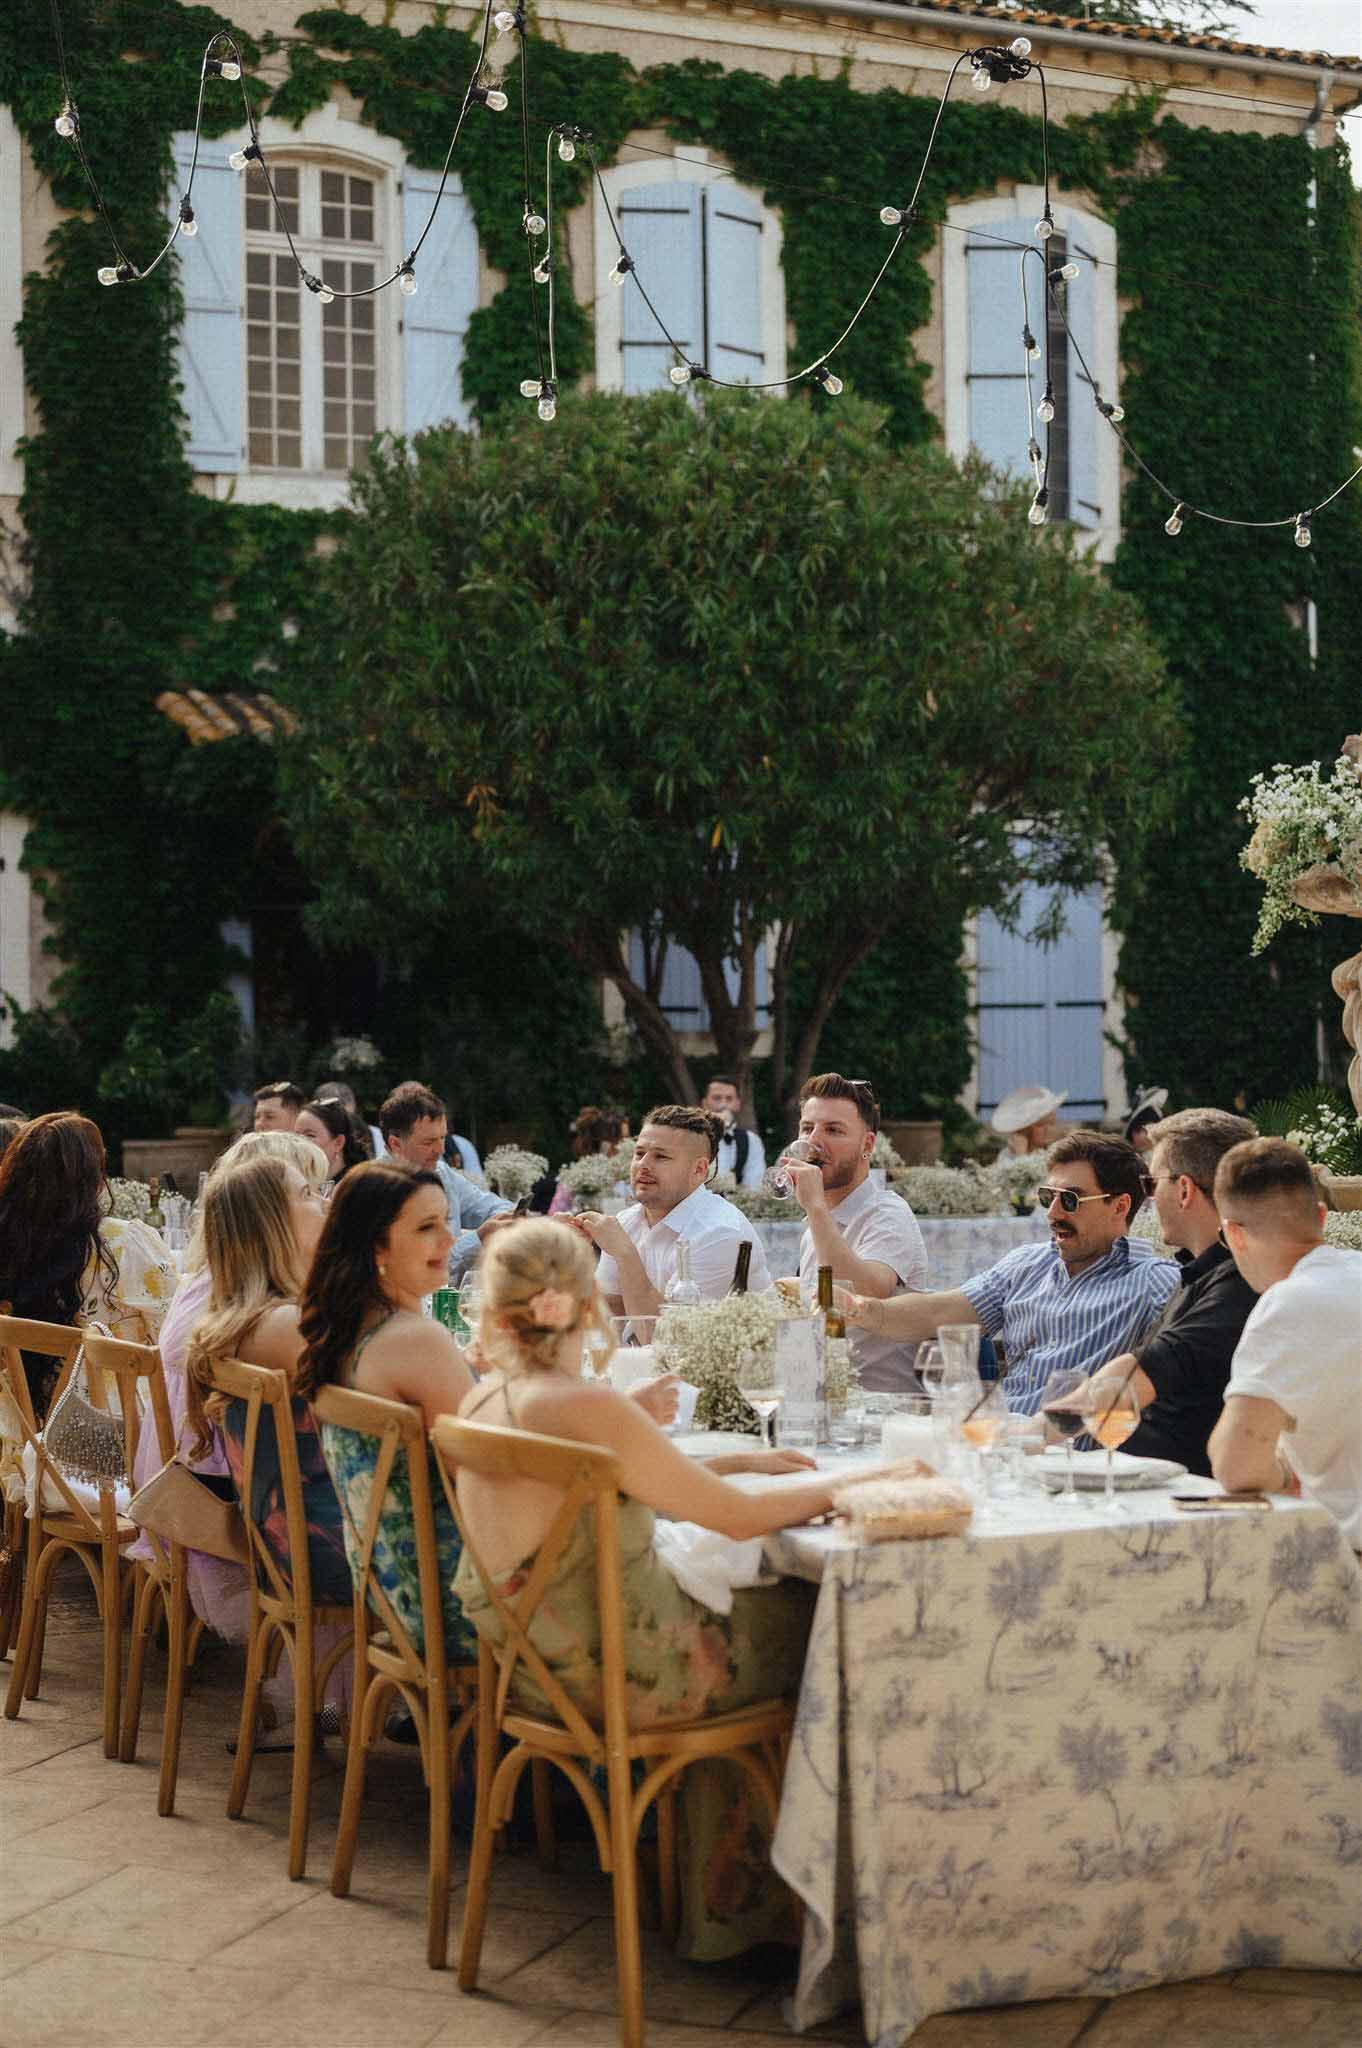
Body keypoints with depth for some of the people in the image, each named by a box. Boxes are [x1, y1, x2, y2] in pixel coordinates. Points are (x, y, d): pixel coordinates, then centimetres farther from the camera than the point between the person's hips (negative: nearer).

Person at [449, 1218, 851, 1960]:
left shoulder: (485, 1400, 1)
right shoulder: (586, 1408, -25)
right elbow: (738, 1517, -17)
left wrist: (739, 1460, 17)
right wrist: (846, 1483, -2)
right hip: (615, 1675, -8)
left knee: (751, 1606, 23)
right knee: (813, 1621, 12)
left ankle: (725, 1900, 30)